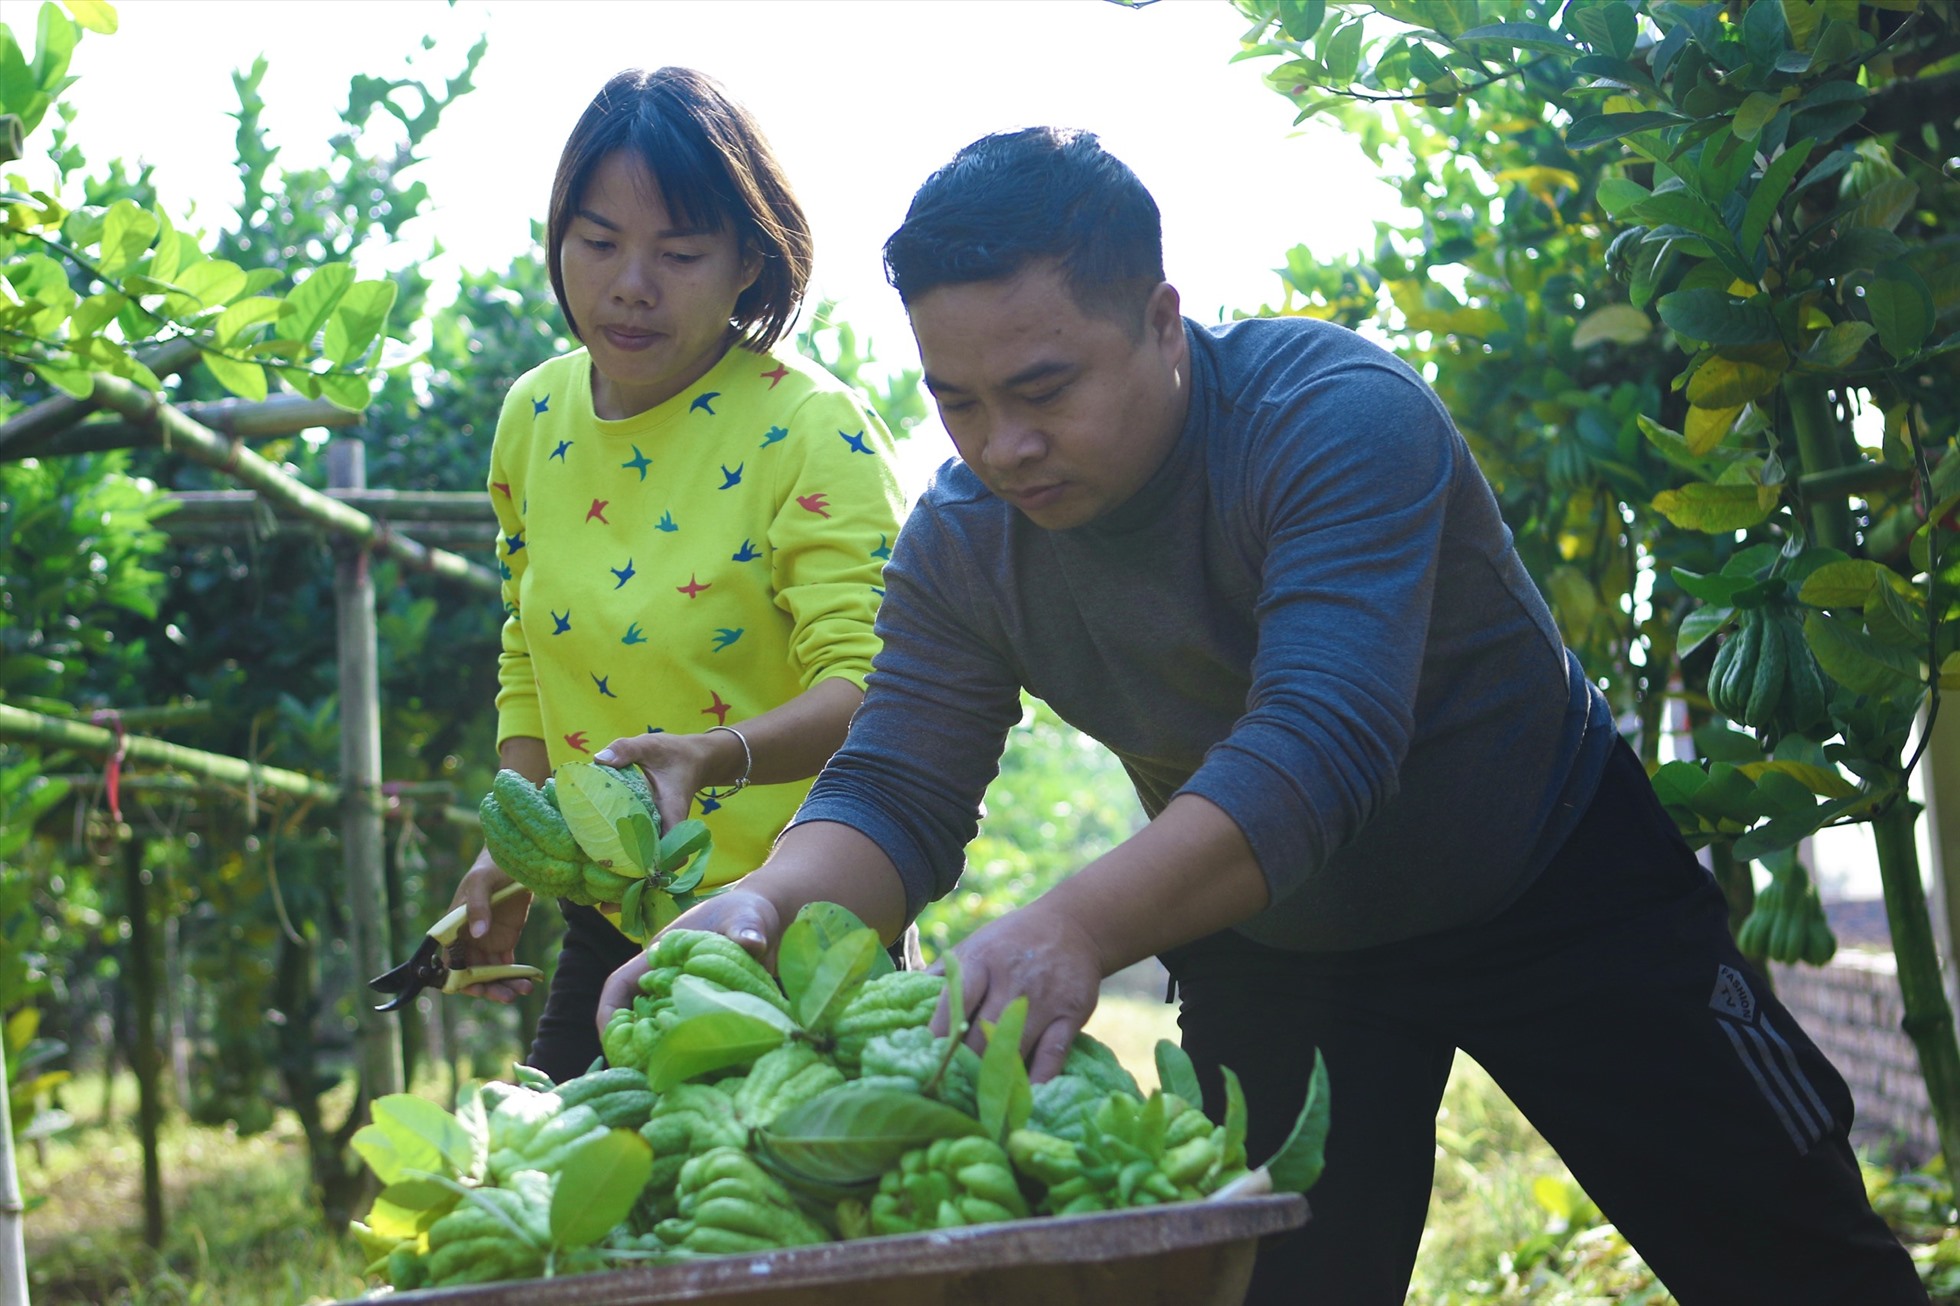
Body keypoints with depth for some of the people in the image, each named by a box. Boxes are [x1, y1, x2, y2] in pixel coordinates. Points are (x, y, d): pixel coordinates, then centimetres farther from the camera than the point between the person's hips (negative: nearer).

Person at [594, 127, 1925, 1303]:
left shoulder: (1340, 416, -31)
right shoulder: (959, 544, -14)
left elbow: (1319, 746, -43)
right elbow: (897, 794, -17)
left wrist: (1079, 926, -60)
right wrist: (764, 906, -41)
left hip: (1553, 880, -4)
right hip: (1263, 942, 4)